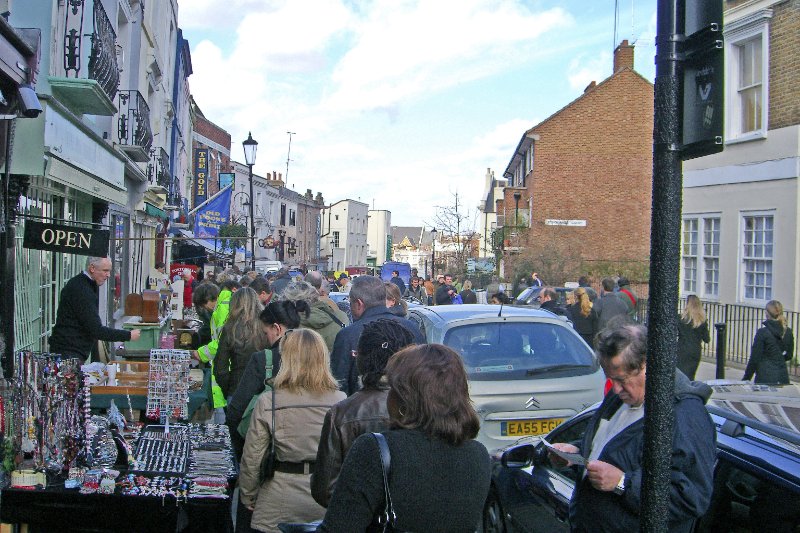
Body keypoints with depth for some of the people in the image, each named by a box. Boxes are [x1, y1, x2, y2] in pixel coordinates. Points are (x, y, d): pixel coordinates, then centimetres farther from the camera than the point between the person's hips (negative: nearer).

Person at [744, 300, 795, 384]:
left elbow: (754, 359, -10)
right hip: (782, 376, 5)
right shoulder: (788, 332, 4)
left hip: (765, 377, -5)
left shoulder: (762, 332, -11)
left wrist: (745, 379, -2)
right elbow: (789, 356, 15)